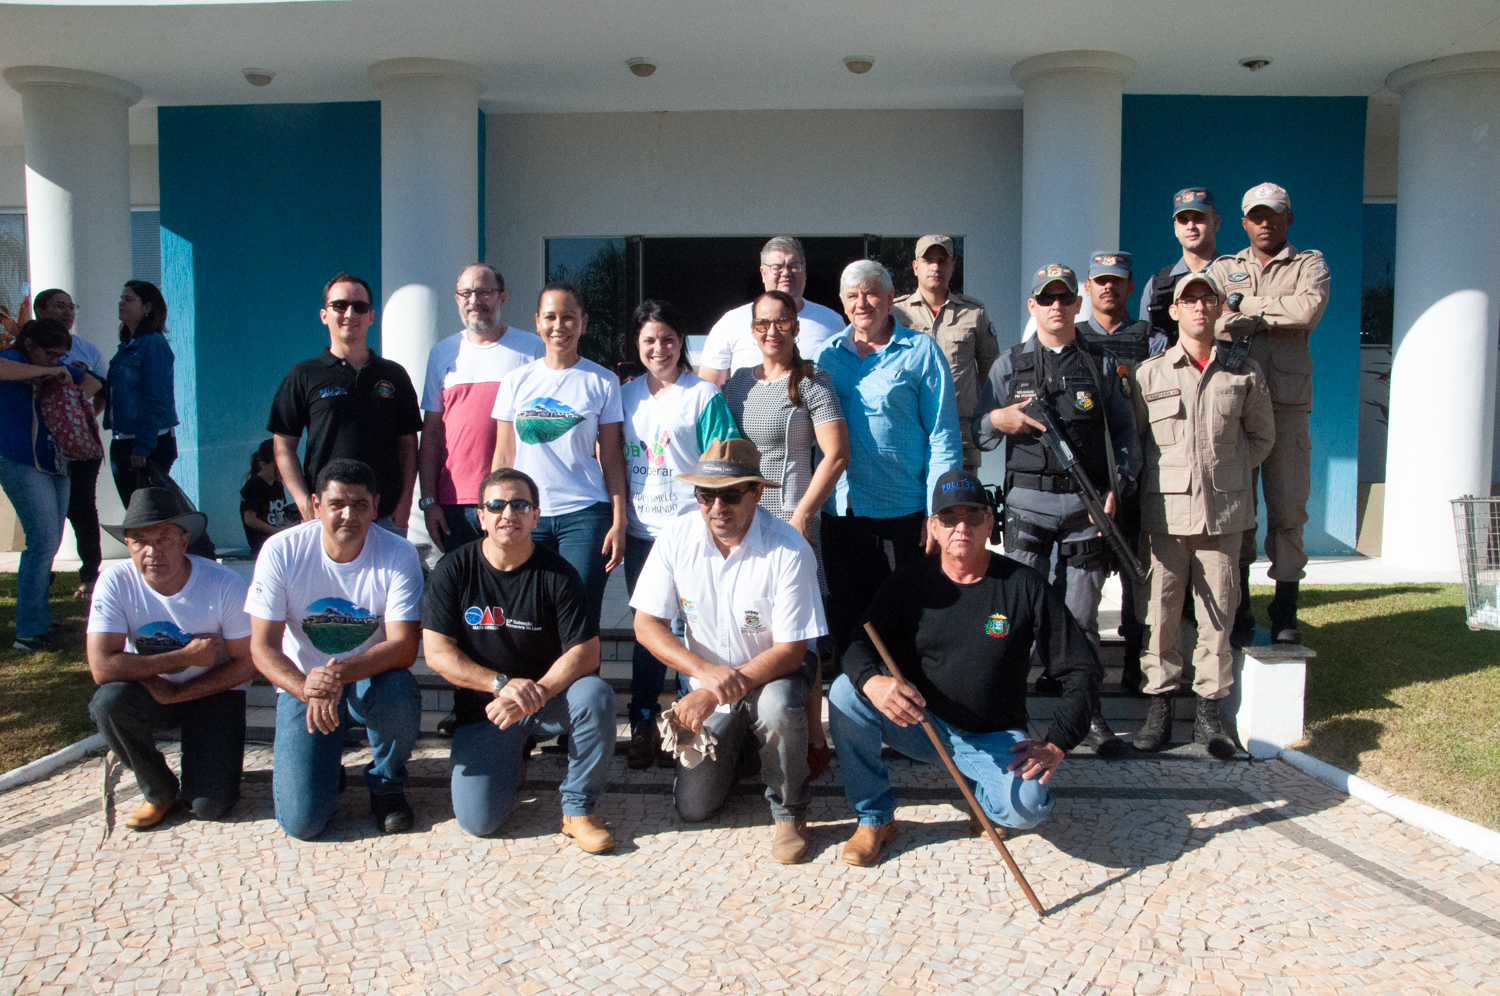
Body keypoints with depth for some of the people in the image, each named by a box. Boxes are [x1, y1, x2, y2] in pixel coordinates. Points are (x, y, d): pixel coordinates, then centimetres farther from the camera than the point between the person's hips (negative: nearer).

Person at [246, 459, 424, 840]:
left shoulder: (398, 554, -16)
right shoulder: (281, 551, -14)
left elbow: (403, 646, -20)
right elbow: (262, 647, -14)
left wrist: (341, 674, -38)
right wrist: (306, 690, -34)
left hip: (372, 679, 0)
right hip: (302, 681, 0)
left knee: (398, 691, -37)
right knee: (302, 821, -15)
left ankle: (386, 786, -5)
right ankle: (308, 770, 23)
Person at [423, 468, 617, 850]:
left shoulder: (557, 573, -8)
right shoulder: (453, 570, -5)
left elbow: (585, 652, -13)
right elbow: (437, 652, -9)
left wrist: (534, 694, -29)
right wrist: (504, 684, -22)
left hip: (548, 699, 0)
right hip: (483, 707, 0)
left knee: (595, 695, -33)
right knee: (477, 820, -17)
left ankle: (578, 808, -12)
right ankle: (509, 761, 19)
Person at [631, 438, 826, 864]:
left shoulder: (788, 550, -23)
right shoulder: (677, 538, -12)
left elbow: (791, 651, -21)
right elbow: (646, 625, -10)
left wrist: (713, 695, -29)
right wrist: (706, 672, -26)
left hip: (771, 674, -3)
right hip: (706, 683, 3)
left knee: (779, 706, -38)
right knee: (693, 808, -5)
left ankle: (790, 813, -10)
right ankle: (732, 746, 29)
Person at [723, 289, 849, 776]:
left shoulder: (812, 383, -2)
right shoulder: (739, 381, 15)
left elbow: (836, 454, -8)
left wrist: (801, 516, -13)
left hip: (791, 518, -5)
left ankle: (813, 742, 5)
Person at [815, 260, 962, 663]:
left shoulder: (921, 351, -2)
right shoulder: (826, 354, 8)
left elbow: (943, 436, -4)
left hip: (905, 510, -3)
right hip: (841, 510, 4)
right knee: (846, 619, 13)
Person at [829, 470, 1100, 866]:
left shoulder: (1025, 586, -7)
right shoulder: (909, 583, -3)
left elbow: (1083, 669, -5)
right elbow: (859, 646, -11)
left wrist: (1056, 744, -15)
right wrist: (872, 681, -36)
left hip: (995, 738, -1)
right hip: (921, 724, 2)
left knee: (1027, 803, -32)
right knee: (845, 692, -23)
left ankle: (986, 798, 9)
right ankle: (874, 817, -4)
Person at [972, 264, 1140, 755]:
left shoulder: (1104, 364, 11)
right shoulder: (1009, 364, 9)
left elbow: (1125, 433, 9)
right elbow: (978, 433, 6)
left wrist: (1117, 488, -5)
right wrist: (997, 421, -17)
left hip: (1086, 505, 1)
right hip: (1028, 502, -1)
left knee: (1081, 615, 6)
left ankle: (1087, 712, 18)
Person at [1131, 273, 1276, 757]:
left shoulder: (1245, 373, 9)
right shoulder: (1149, 373, 6)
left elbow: (1262, 437, 19)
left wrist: (1226, 473, 10)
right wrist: (1165, 475, 3)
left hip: (1224, 512, 1)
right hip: (1164, 512, -1)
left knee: (1218, 613, 3)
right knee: (1160, 611, 0)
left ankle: (1209, 711, 13)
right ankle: (1159, 705, 12)